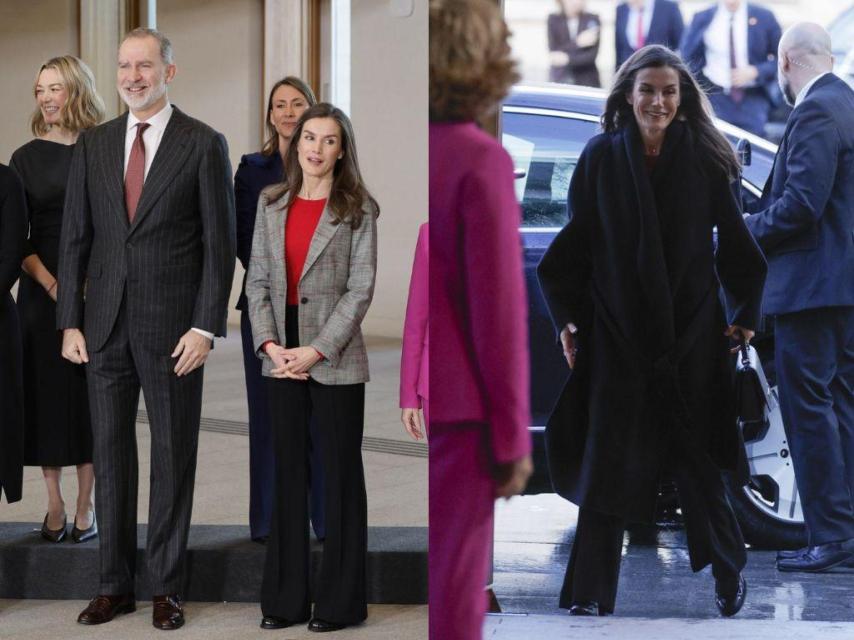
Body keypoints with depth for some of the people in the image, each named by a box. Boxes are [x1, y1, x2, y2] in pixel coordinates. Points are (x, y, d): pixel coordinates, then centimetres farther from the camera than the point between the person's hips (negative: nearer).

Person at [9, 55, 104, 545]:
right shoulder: (27, 158, 5)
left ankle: (86, 507, 10)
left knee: (91, 392, 1)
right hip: (42, 288, 1)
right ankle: (55, 508, 9)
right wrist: (48, 281, -13)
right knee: (48, 390, 1)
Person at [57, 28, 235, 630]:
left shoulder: (204, 145, -3)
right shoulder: (93, 145, 8)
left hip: (173, 329, -3)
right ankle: (115, 584, 15)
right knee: (111, 451, 7)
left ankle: (167, 587, 11)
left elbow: (220, 243, -5)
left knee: (173, 455, 4)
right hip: (106, 326, 4)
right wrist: (70, 322, 2)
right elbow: (75, 238, 9)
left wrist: (205, 327, -11)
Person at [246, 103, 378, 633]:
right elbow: (257, 280, 6)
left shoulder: (358, 208, -4)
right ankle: (287, 598, 14)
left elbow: (360, 289, -8)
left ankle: (341, 601, 9)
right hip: (281, 358, 4)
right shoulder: (272, 205, 8)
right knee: (289, 473, 8)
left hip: (334, 359, -4)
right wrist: (270, 344, -7)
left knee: (341, 474, 3)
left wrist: (316, 351, -15)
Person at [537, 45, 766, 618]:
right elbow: (575, 244, 4)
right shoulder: (602, 157, 1)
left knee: (695, 458, 5)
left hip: (689, 332, 0)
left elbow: (735, 242, 5)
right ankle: (592, 593, 0)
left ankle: (730, 572, 24)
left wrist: (745, 312, 3)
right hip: (616, 332, 0)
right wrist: (568, 317, 0)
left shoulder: (704, 161, 0)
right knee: (607, 458, -2)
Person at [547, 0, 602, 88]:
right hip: (559, 80, 0)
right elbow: (554, 52, -7)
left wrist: (567, 59, -21)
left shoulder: (592, 19, 1)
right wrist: (577, 43, -18)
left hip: (587, 81, 0)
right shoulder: (554, 20, 3)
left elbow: (592, 55, -7)